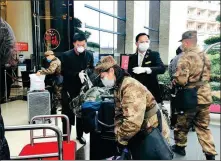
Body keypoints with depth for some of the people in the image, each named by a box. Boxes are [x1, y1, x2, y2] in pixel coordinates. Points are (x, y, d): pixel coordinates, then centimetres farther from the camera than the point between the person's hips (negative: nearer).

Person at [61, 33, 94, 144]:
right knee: (67, 114, 4)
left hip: (83, 90, 3)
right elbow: (63, 72, -11)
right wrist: (77, 74, -24)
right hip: (69, 90, -3)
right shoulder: (66, 55, -7)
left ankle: (80, 135, 31)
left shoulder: (89, 55, 2)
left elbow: (92, 70, 8)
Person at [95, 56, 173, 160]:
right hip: (142, 133, 8)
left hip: (153, 135, -8)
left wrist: (120, 138, -21)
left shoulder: (131, 87, -29)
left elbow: (133, 123, -37)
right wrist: (118, 135, -8)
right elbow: (119, 115, 5)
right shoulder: (118, 87, 3)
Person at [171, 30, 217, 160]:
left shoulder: (186, 57, -18)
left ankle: (180, 146, 32)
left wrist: (174, 80, -4)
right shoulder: (205, 56, 6)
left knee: (182, 124, 15)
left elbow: (181, 80, -24)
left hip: (190, 97, -6)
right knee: (203, 126, 17)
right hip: (204, 95, 7)